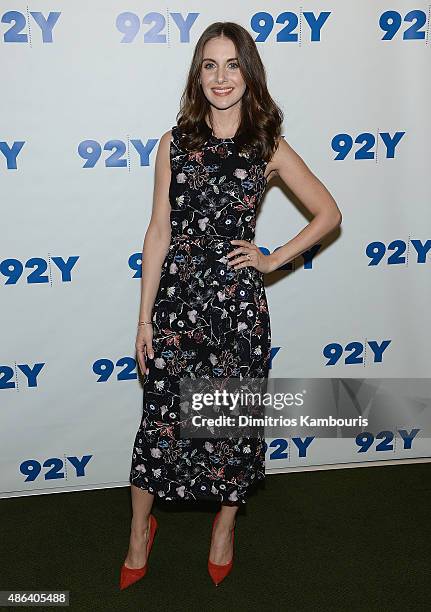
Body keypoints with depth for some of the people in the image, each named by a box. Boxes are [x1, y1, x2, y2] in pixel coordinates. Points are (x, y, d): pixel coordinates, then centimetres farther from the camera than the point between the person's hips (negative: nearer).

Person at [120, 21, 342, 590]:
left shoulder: (270, 148, 1)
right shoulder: (175, 143, 2)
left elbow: (329, 212, 8)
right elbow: (159, 231, 2)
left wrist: (275, 259, 0)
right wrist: (145, 316, 0)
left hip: (238, 303, 0)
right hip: (177, 298, 1)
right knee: (160, 416, 8)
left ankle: (225, 524, 37)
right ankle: (141, 528, 31)